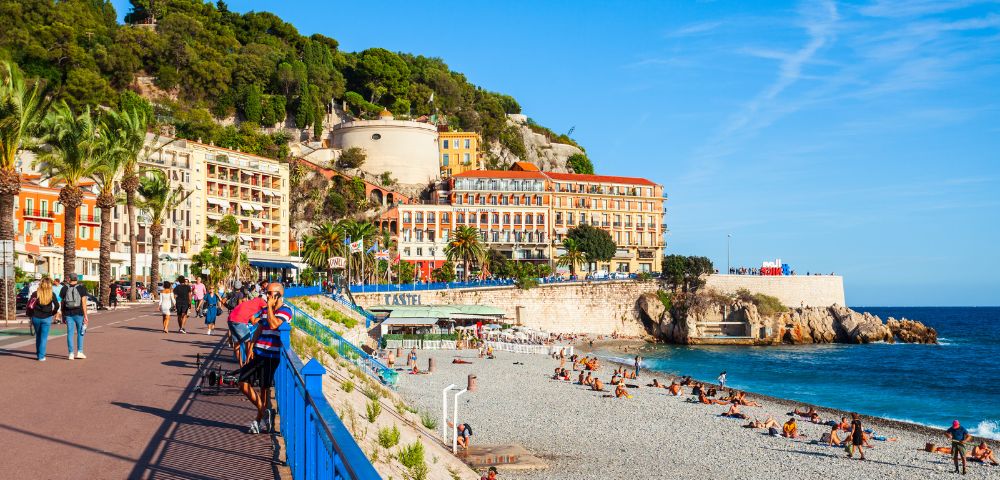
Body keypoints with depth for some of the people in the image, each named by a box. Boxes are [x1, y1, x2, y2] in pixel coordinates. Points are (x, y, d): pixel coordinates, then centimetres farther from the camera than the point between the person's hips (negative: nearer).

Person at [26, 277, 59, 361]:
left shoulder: (35, 294, -5)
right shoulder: (52, 295, -6)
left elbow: (29, 305, -6)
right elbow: (57, 305, -10)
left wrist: (30, 315, 8)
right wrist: (52, 313, 7)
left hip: (36, 317, 2)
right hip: (46, 318, -1)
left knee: (38, 336, 20)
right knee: (44, 337, 3)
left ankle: (38, 353, 31)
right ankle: (41, 356, -1)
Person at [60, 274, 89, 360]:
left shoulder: (65, 288, 3)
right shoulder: (82, 288, -3)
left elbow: (62, 303, 5)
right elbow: (83, 302, -8)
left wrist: (63, 315, 13)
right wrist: (85, 316, -6)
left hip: (68, 314, 2)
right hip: (79, 313, -2)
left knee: (70, 333, 5)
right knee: (80, 332, 11)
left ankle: (71, 353, 4)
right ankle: (79, 352, 8)